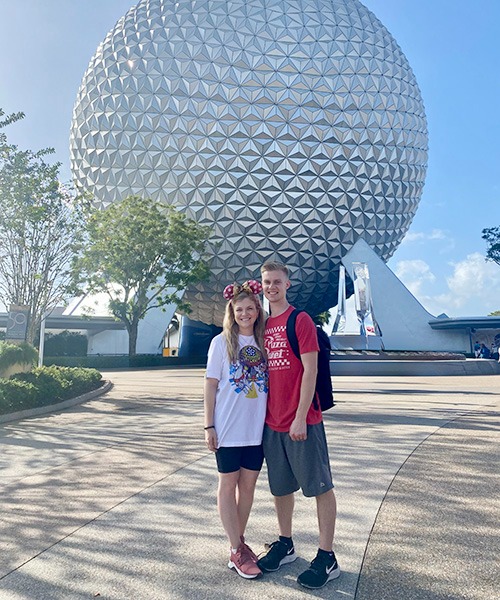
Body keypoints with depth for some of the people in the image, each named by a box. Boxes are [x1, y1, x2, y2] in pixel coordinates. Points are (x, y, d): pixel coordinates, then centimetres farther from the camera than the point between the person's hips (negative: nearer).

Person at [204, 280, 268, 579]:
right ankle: (236, 551, 21)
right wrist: (209, 425, -7)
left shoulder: (263, 342, 4)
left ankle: (240, 540, 32)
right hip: (228, 429, -4)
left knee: (249, 484, 14)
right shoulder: (222, 342, -5)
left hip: (257, 428, 4)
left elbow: (269, 382, 10)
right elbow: (211, 385, -5)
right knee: (229, 484, 9)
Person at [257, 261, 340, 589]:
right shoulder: (264, 326, 10)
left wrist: (300, 417, -17)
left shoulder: (301, 319, -9)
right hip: (272, 422, 7)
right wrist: (263, 414, 12)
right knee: (280, 486, 18)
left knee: (320, 486, 6)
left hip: (302, 421, -7)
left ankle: (327, 558, 19)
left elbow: (310, 370, -14)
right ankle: (285, 545, 35)